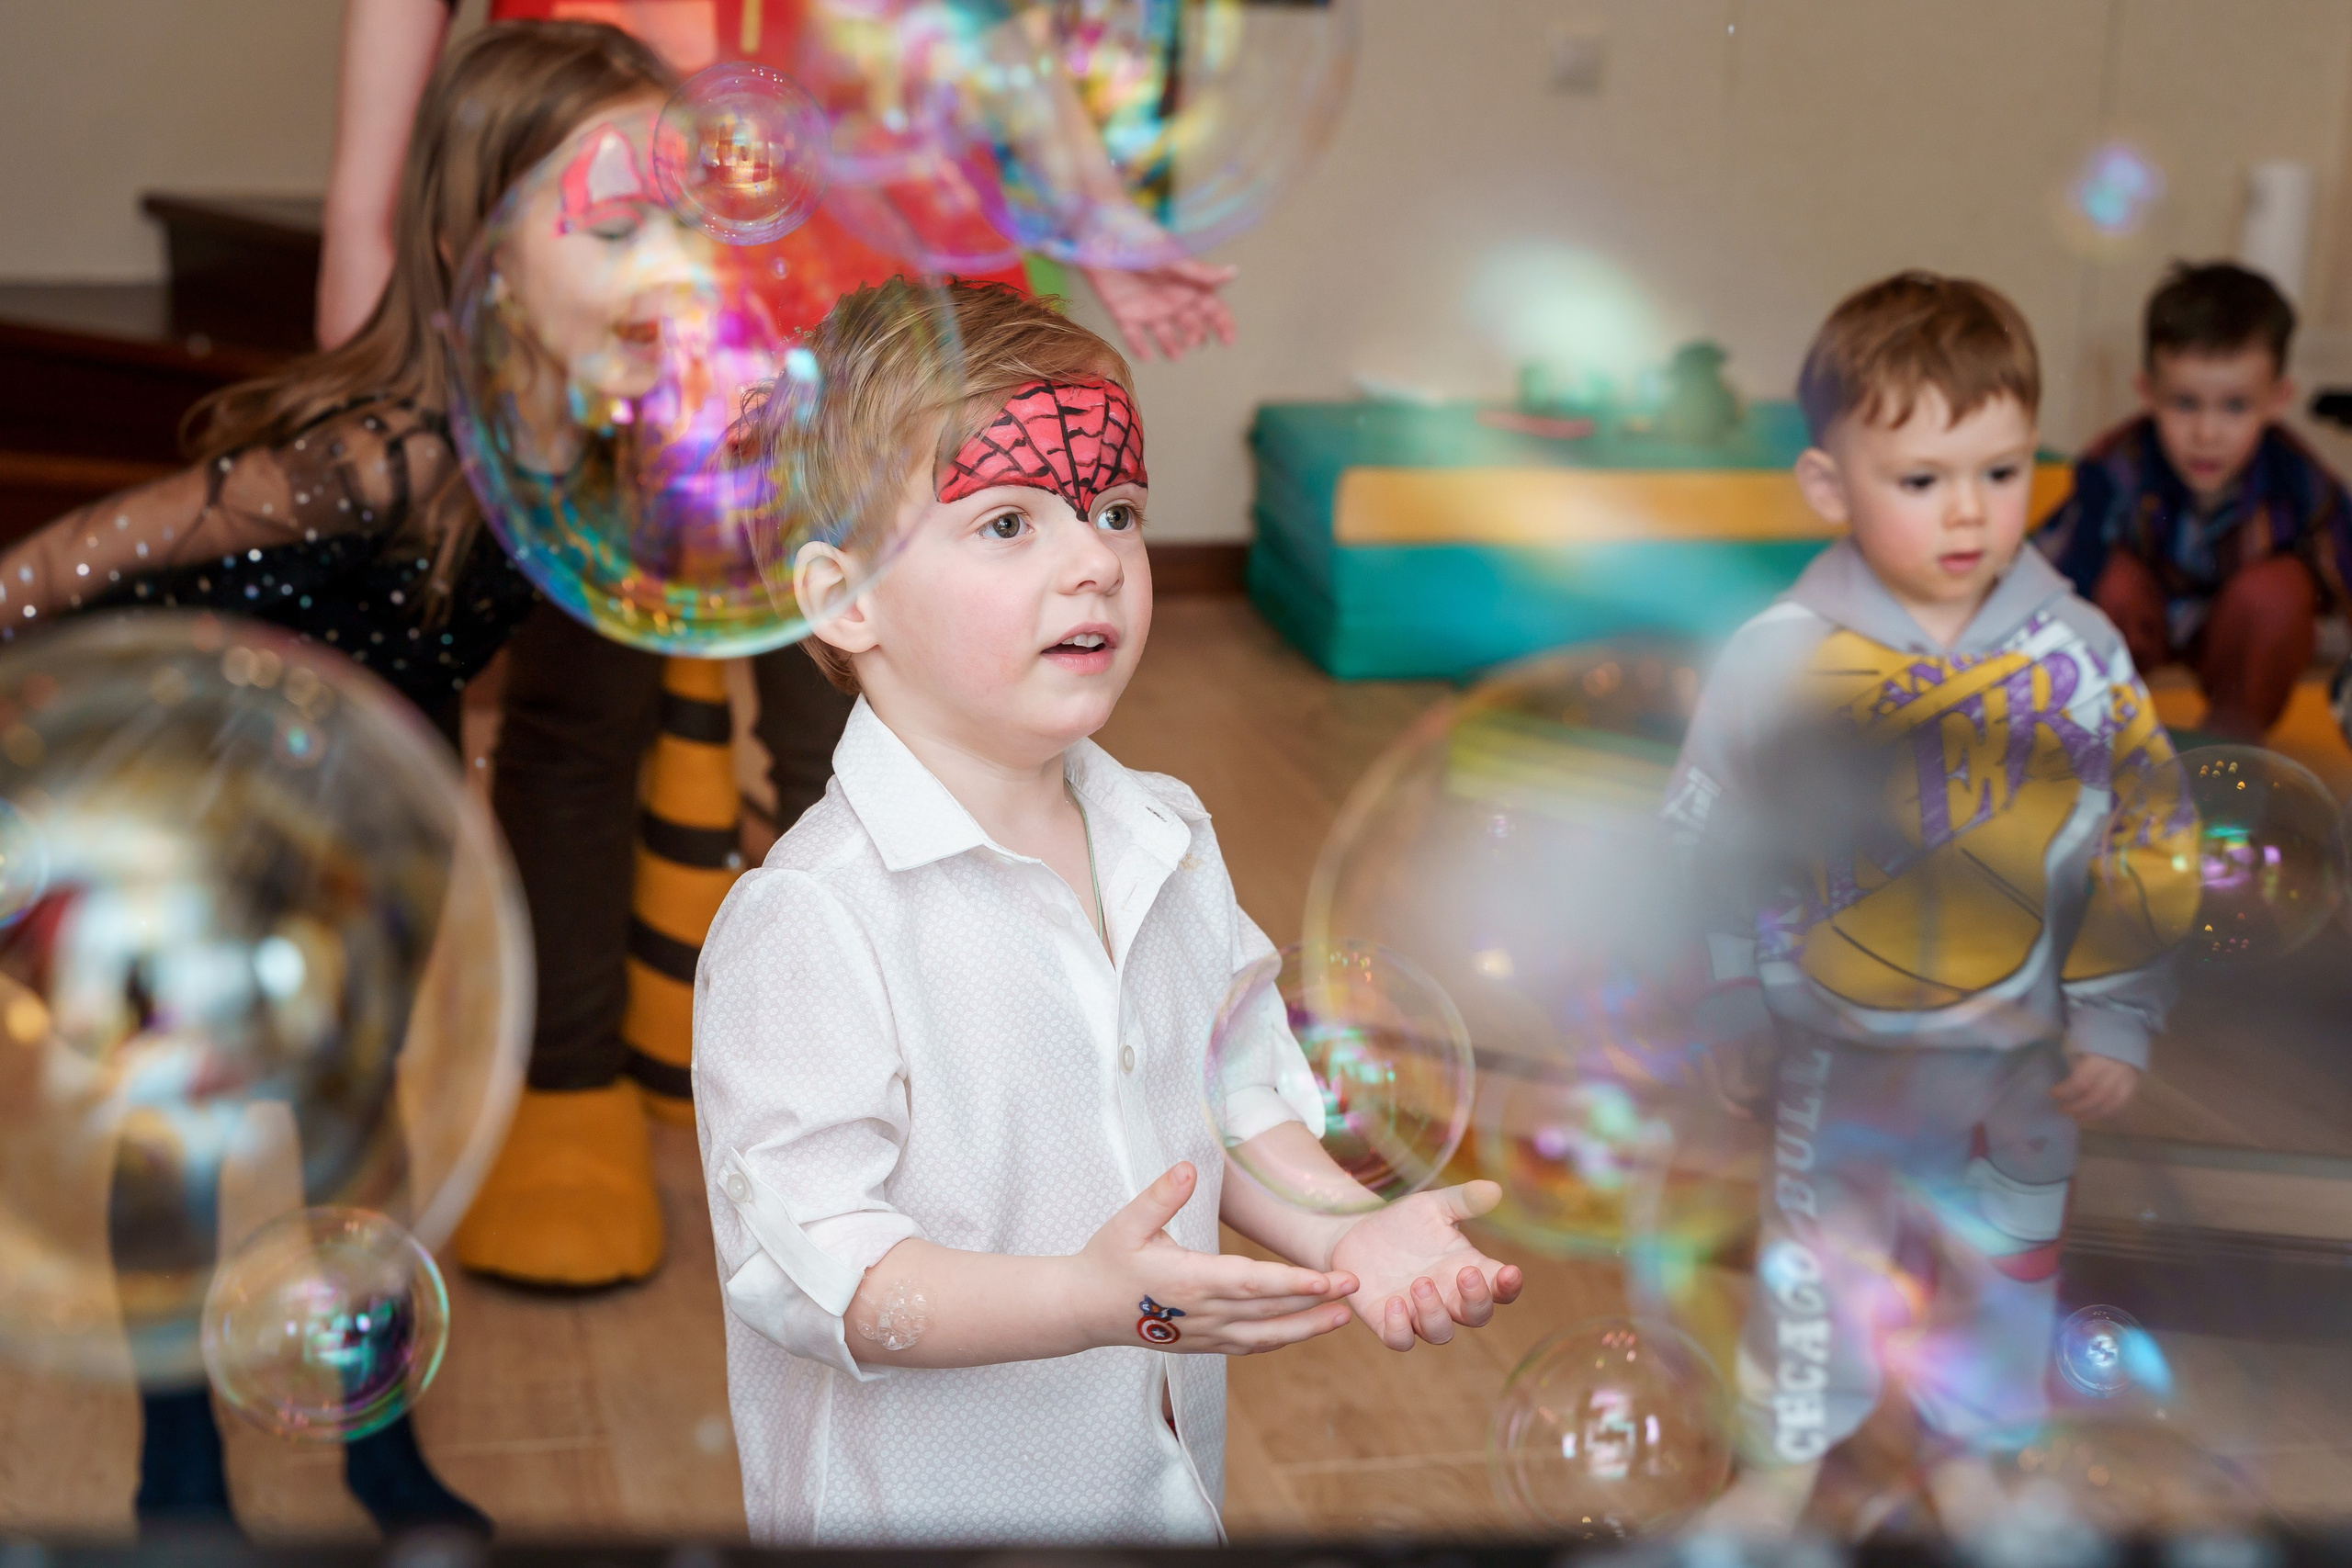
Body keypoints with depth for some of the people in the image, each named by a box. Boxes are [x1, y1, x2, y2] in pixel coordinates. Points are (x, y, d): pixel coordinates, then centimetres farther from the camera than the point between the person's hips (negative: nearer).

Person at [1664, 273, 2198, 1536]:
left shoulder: (2080, 656, -13)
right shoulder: (1780, 659, -15)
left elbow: (2146, 849, -5)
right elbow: (1716, 853, -5)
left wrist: (2114, 1025, -5)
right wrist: (1738, 1024, 0)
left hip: (2018, 1054, 1)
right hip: (1835, 1045, -1)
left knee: (2000, 1264, 18)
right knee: (1816, 1253, 17)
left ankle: (1966, 1452, 44)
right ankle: (1785, 1457, 40)